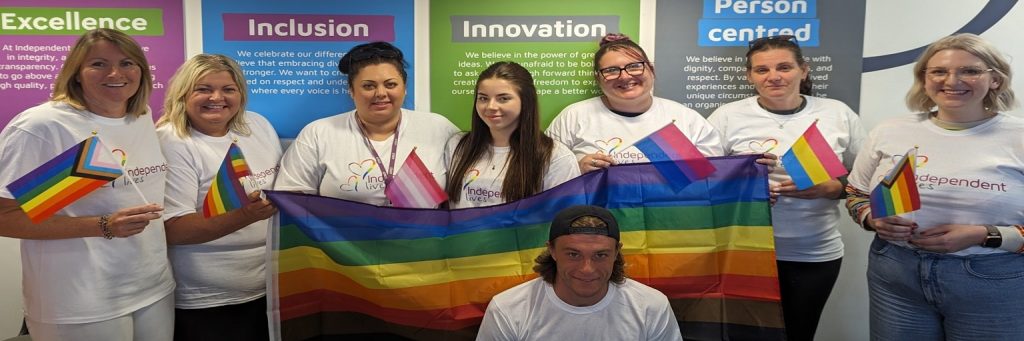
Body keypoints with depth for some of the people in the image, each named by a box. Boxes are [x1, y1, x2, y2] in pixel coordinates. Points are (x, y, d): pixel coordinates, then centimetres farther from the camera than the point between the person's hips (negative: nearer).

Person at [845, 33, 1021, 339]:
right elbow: (855, 194, 10)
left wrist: (985, 235, -19)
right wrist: (874, 220, -9)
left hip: (993, 283, -2)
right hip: (895, 274, 2)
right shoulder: (889, 132, 3)